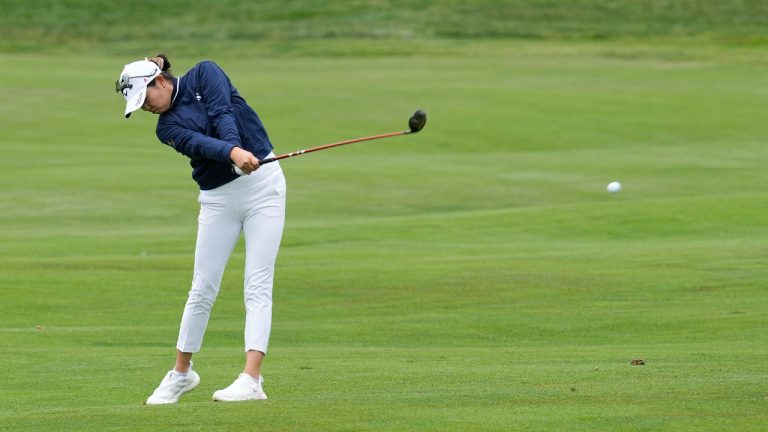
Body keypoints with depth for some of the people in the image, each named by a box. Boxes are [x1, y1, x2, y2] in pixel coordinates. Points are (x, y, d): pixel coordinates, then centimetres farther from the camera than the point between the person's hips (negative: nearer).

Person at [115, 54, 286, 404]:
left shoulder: (204, 74, 0)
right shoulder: (167, 127, 2)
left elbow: (223, 115, -17)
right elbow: (200, 144, -18)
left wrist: (237, 146, -37)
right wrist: (234, 154, -38)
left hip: (263, 182, -3)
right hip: (219, 198, 3)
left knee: (258, 286, -10)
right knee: (202, 289, 5)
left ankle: (251, 379, -18)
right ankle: (181, 373, 22)